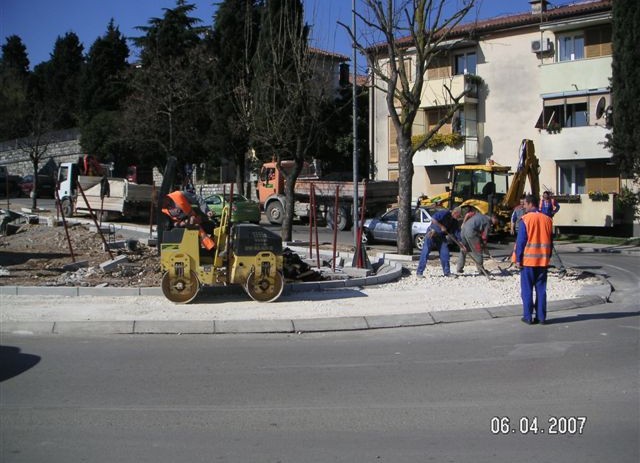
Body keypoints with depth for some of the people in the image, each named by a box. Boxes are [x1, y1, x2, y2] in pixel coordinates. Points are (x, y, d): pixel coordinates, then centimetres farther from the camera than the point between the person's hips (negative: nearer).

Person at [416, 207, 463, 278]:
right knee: (425, 253, -8)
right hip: (431, 234, -7)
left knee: (445, 254, 1)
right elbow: (433, 219, -26)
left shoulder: (455, 222, 2)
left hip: (441, 236, 7)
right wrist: (441, 227, -25)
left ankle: (447, 272, 12)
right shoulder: (444, 213, -19)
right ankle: (419, 272, -6)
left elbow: (457, 234, 3)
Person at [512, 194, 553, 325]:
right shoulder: (547, 219, 5)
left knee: (527, 289, 3)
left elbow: (521, 241, -9)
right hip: (543, 260, 4)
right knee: (541, 289, 9)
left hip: (528, 259, -4)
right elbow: (551, 241, 10)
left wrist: (518, 259, -4)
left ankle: (528, 316, 4)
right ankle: (541, 316, 10)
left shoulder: (526, 219, -9)